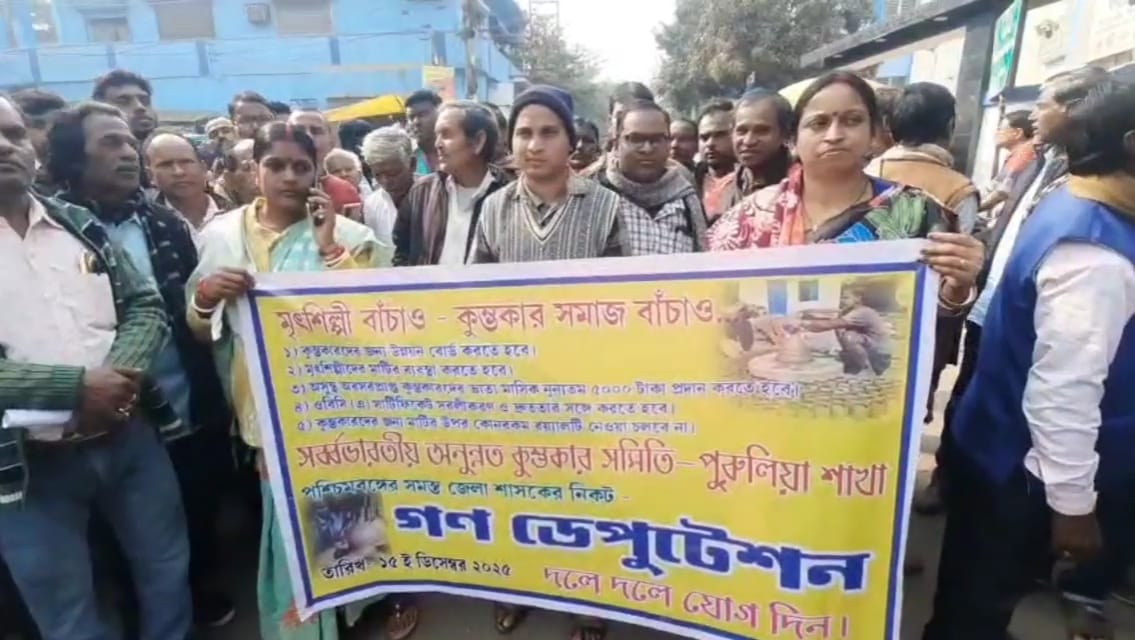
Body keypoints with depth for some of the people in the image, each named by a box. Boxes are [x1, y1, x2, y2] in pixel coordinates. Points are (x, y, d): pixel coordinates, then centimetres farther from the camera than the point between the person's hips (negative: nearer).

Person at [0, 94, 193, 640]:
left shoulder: (80, 224, 5)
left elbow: (147, 306, 3)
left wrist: (119, 374, -15)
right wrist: (77, 387, -21)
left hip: (130, 436, 3)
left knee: (169, 573, 18)